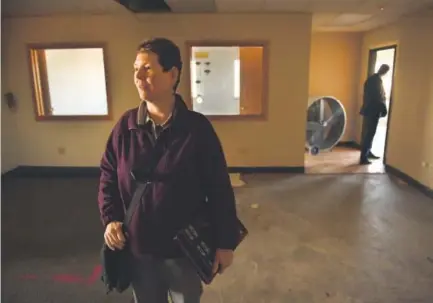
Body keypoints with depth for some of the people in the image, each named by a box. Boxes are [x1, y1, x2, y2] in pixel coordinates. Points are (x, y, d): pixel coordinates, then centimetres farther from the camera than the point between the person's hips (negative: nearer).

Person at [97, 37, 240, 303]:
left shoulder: (198, 127, -14)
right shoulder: (125, 126, -5)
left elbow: (220, 189, -11)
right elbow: (108, 177, 7)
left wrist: (225, 243, -7)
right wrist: (110, 218, -6)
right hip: (138, 248, 3)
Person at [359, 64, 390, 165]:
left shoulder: (371, 78, 12)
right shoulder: (377, 80, -17)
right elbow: (379, 98, -18)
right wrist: (384, 110, -9)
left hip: (368, 110, 10)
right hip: (373, 111, -10)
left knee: (368, 133, 19)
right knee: (369, 134, -7)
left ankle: (368, 152, 32)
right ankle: (363, 158, -5)